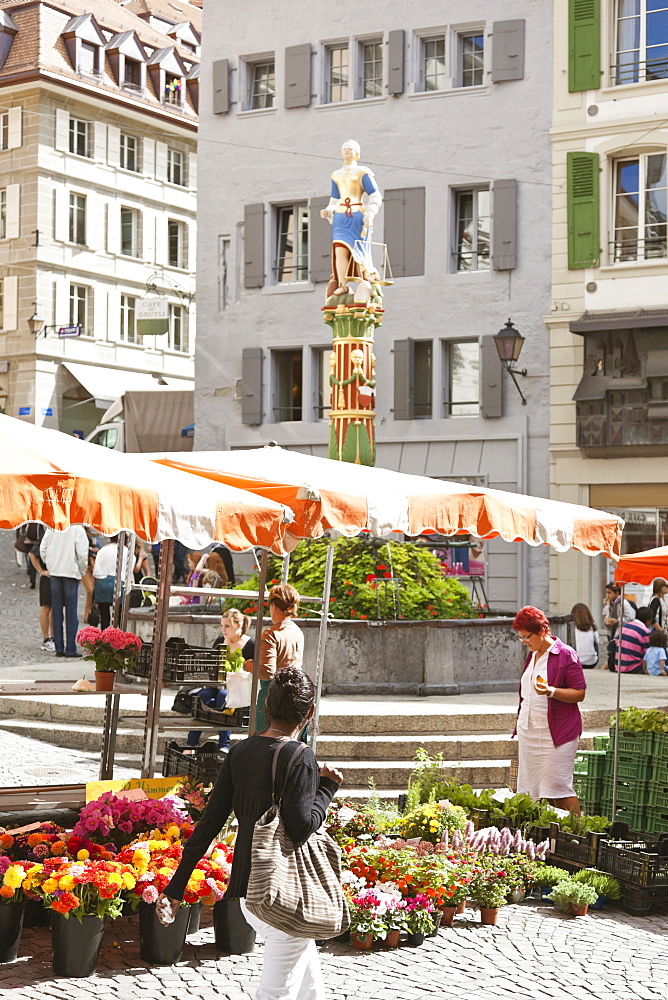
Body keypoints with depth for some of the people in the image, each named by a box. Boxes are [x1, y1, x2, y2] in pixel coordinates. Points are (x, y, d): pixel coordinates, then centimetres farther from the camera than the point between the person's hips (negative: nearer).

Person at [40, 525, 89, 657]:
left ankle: (59, 648, 9)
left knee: (57, 612, 9)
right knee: (71, 613, 1)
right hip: (71, 572, -4)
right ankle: (70, 649, 1)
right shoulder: (78, 529, -10)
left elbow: (43, 550, 5)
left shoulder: (51, 528, 4)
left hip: (54, 572, 4)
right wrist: (82, 572, 1)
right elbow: (82, 554, -13)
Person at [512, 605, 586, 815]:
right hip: (528, 732, 8)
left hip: (556, 733, -8)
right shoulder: (531, 654, 14)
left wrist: (551, 691, -26)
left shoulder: (566, 655, -9)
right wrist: (520, 723, 25)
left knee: (558, 787, -10)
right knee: (534, 788, 6)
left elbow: (579, 693, -12)